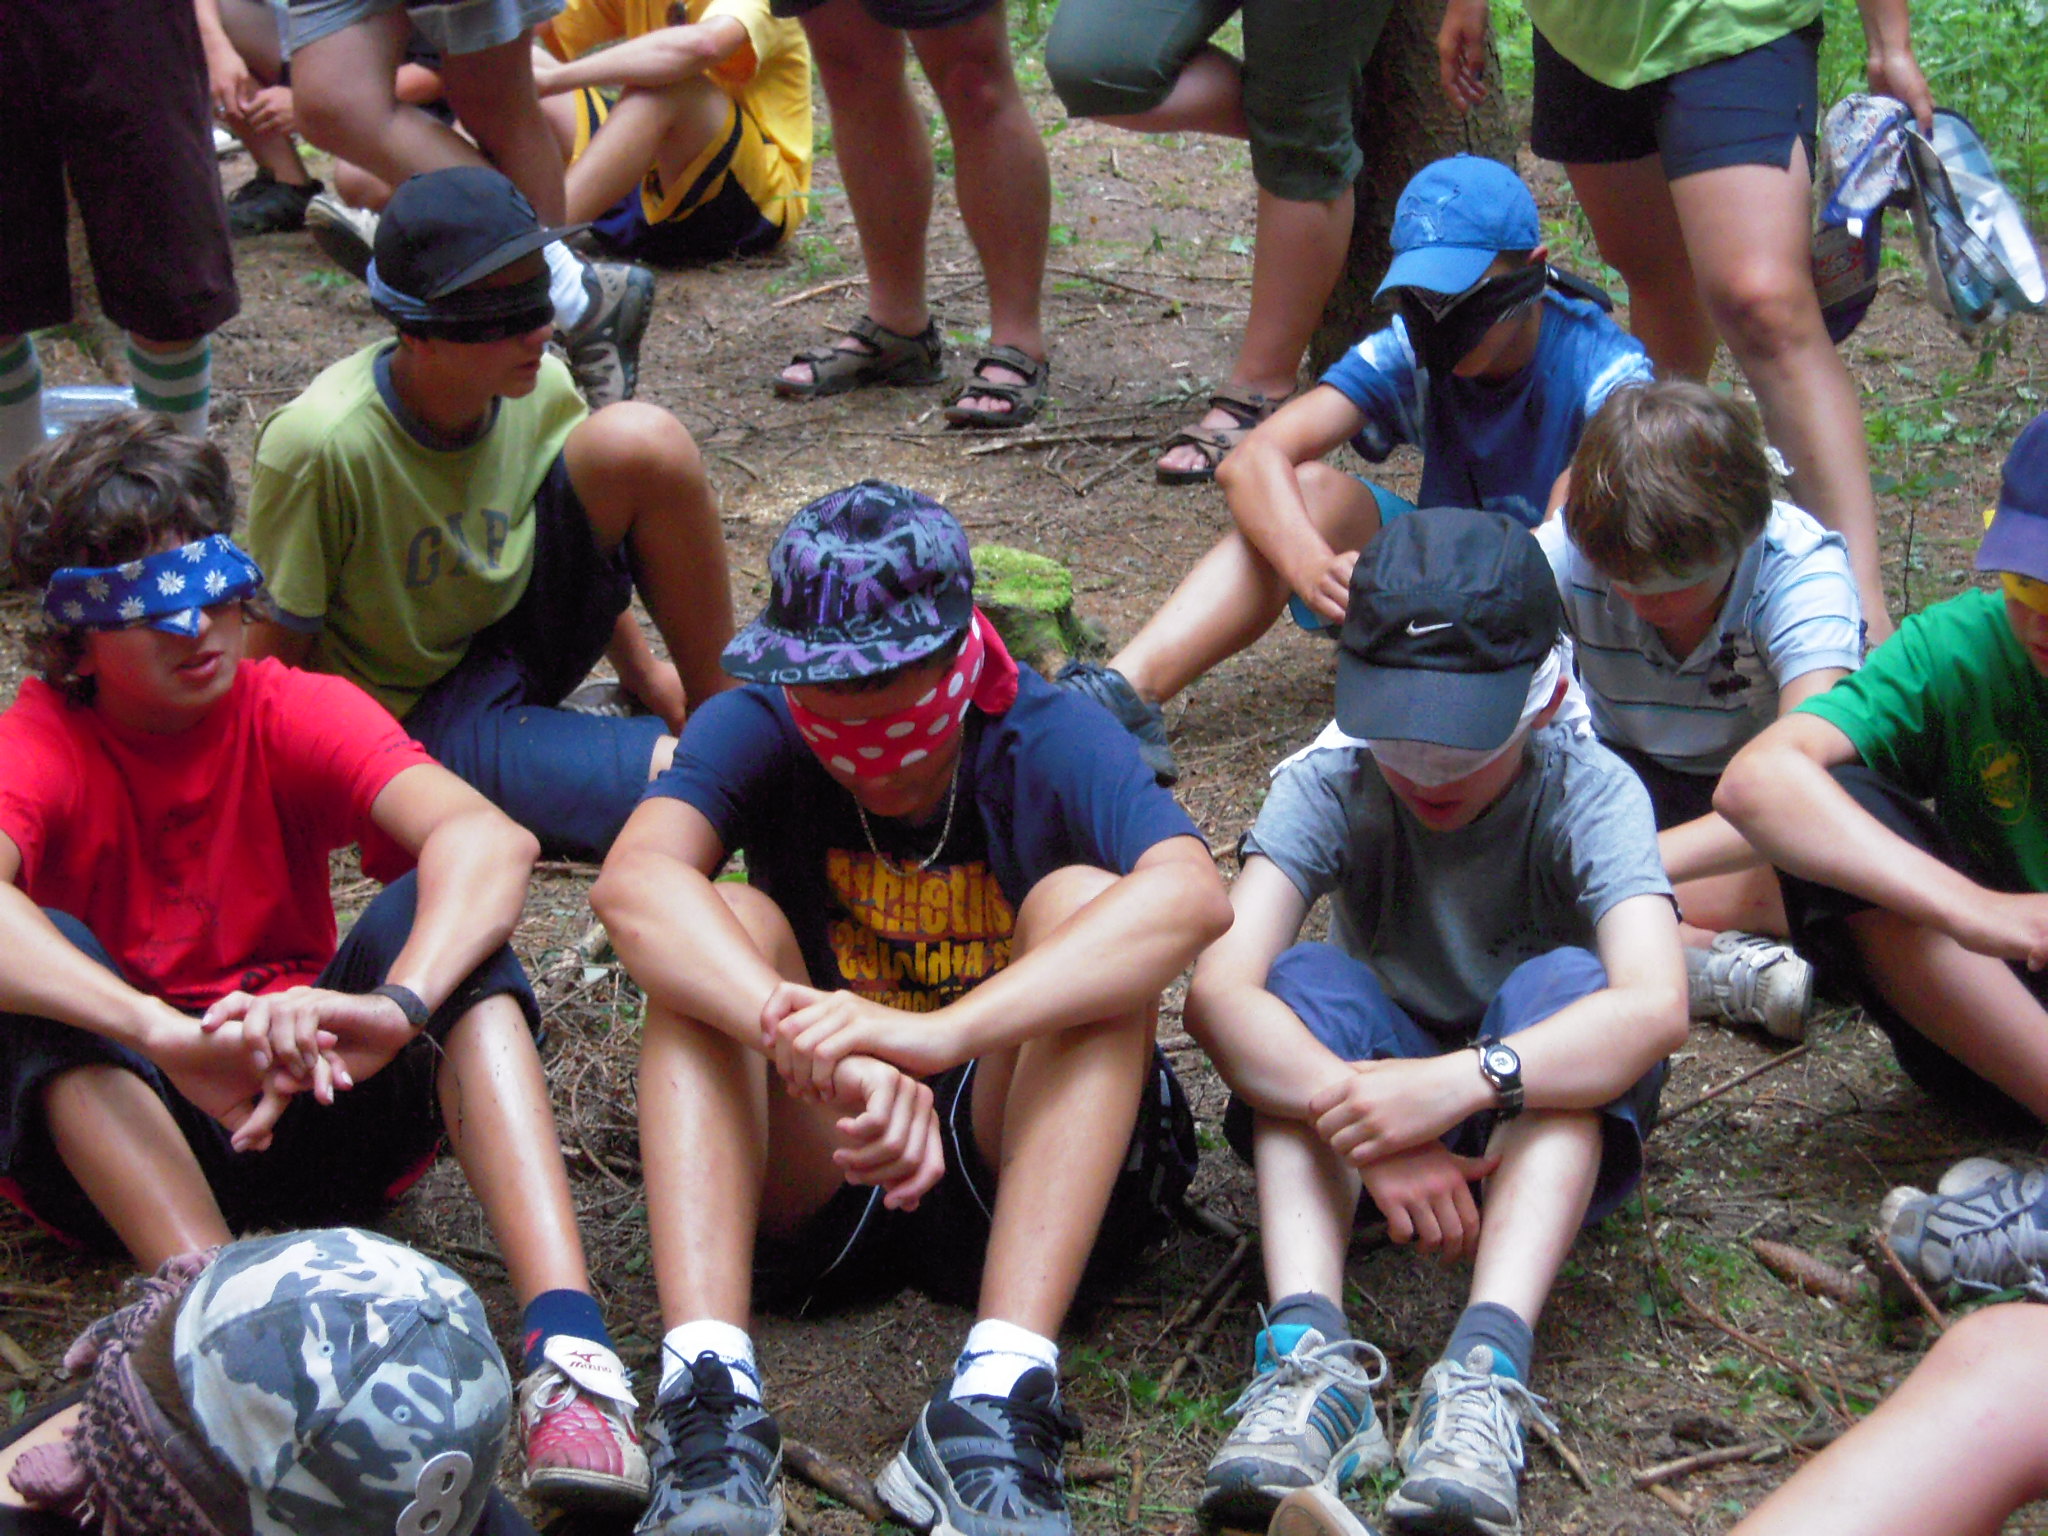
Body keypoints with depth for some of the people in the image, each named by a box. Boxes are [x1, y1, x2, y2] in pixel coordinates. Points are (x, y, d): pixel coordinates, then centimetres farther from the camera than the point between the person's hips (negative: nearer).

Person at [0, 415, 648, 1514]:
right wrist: (169, 1035, -51)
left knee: (436, 899, -23)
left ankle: (566, 1345, -40)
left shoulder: (297, 714, -5)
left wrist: (392, 1006, -45)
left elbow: (489, 838, -26)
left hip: (312, 1102, 2)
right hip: (111, 1135, -1)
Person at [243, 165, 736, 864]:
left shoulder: (540, 389, -9)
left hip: (522, 638, 7)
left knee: (642, 442, -21)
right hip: (418, 715, -6)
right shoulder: (319, 446, -27)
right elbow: (281, 654, -17)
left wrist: (643, 670, 16)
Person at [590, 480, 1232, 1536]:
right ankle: (706, 1391, -40)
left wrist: (943, 1031, -49)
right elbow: (634, 879, -30)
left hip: (1028, 1174, -1)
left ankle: (1002, 1391, -40)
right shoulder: (758, 730, -8)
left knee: (1081, 901, -25)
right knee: (728, 929, -22)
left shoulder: (1047, 742, -12)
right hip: (805, 1176, 1)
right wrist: (817, 1046, -48)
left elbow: (1193, 896, -34)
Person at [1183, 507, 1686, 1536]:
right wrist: (1368, 1127, -46)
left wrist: (1459, 1082, -51)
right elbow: (1219, 988, -32)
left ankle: (1487, 1367, -46)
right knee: (1306, 981, -27)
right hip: (1378, 1085, 1)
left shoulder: (1589, 794, -19)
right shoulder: (1328, 787, -16)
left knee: (1564, 982, -31)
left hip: (1544, 1116, -1)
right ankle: (1311, 1350, -43)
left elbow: (1654, 1006, -37)